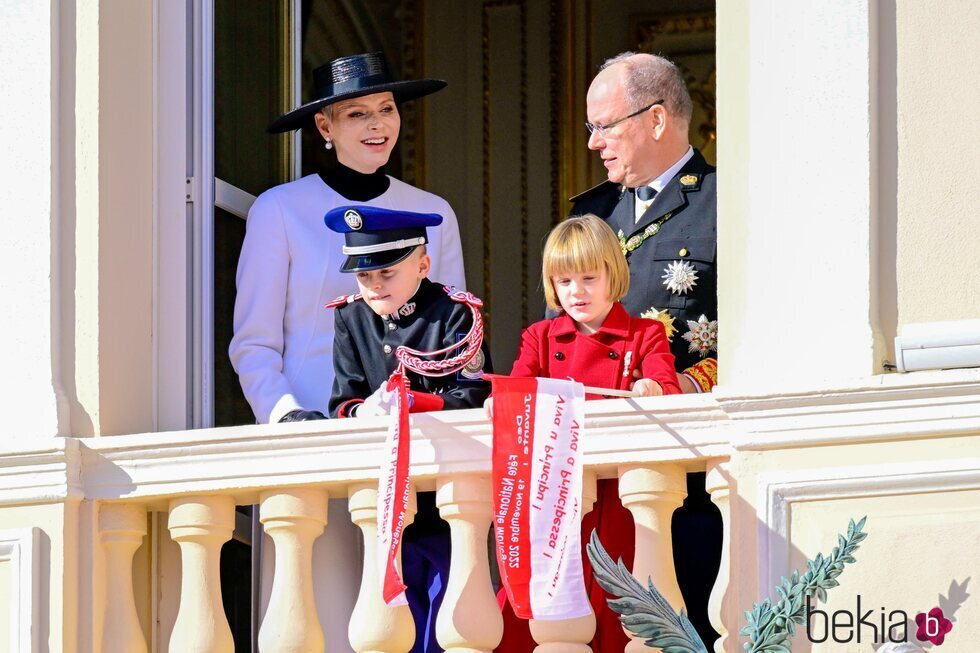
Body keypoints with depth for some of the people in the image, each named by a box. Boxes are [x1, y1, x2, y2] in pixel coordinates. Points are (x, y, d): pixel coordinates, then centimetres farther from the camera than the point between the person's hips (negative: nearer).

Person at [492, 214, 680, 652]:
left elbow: (668, 387, -5)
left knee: (610, 596, -6)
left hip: (616, 490, -2)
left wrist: (652, 392, -30)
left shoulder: (645, 335, 11)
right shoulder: (540, 337, 18)